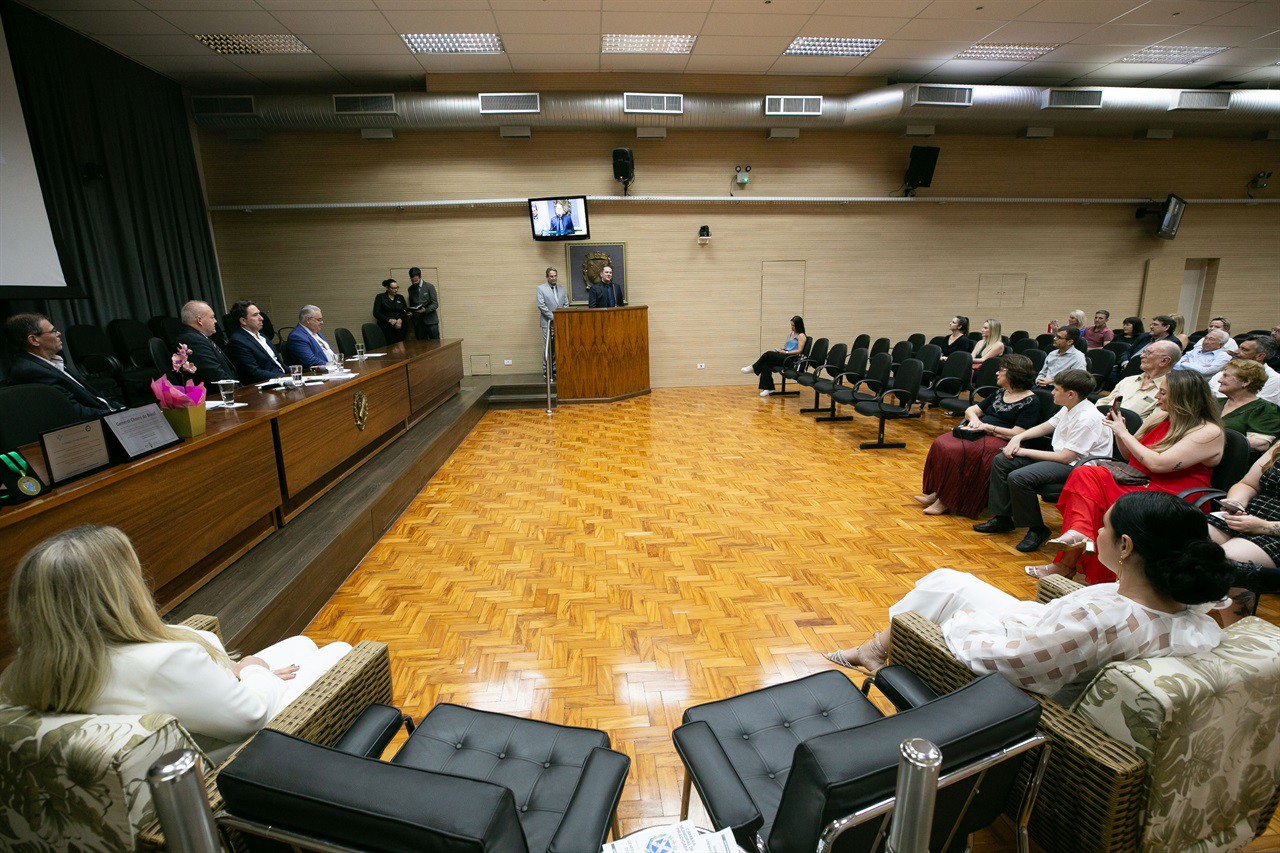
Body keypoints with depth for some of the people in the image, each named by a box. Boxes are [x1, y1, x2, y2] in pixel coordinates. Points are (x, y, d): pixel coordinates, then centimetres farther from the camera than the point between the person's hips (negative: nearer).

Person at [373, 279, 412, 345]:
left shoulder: (400, 298, 14)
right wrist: (389, 320, -14)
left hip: (399, 328, 3)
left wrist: (401, 319, -12)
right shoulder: (380, 297, 5)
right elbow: (376, 313, -2)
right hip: (386, 328, -2)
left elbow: (406, 312, 9)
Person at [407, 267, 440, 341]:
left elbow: (435, 304, -6)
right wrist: (410, 311, 0)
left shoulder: (429, 286, -1)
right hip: (417, 321, 4)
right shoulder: (410, 289, 13)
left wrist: (425, 310, -23)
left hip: (430, 320, -3)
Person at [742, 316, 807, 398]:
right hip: (784, 357, 8)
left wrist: (786, 352, -19)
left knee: (768, 354, -26)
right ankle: (768, 388, -19)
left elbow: (799, 351, -12)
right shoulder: (790, 334, 21)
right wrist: (777, 349, 4)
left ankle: (754, 368, -5)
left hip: (792, 359, -8)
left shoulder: (801, 336, -3)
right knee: (766, 364, -20)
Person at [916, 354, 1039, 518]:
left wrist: (988, 427, -15)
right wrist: (974, 418, -3)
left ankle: (945, 501, -23)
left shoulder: (1031, 401, -6)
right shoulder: (1000, 393, 18)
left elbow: (1017, 434, -15)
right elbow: (971, 410, 20)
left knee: (961, 452, -32)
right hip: (978, 434, 8)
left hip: (999, 441, -7)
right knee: (942, 444, -18)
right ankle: (937, 493, -20)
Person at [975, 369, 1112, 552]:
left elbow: (1065, 457, -24)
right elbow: (1046, 427, 20)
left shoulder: (1088, 419, -24)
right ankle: (1002, 519, 9)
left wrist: (1025, 452, -16)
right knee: (1001, 461, 1)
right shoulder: (1069, 408, 3)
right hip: (1061, 455, 10)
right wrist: (1018, 438, 3)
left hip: (1076, 466, -10)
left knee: (1018, 478, -29)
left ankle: (1037, 529, -7)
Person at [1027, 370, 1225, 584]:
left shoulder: (1210, 433, -9)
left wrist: (1124, 433, -10)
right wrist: (1118, 430, 7)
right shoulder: (1158, 418, 14)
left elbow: (1158, 464, -21)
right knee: (1084, 474, -20)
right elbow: (1129, 456, 24)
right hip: (1137, 485, 8)